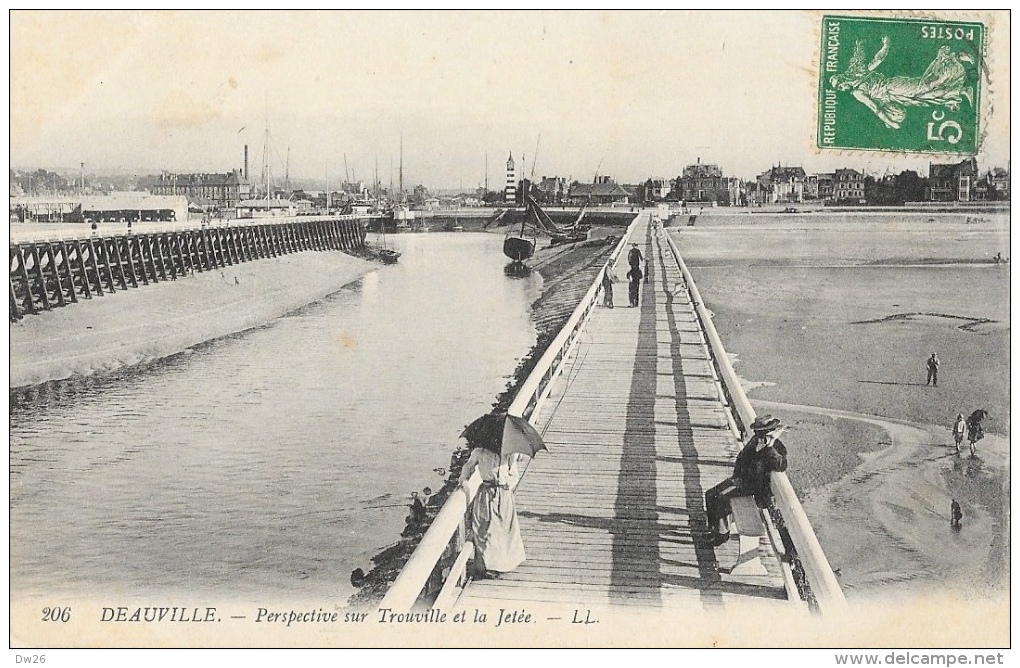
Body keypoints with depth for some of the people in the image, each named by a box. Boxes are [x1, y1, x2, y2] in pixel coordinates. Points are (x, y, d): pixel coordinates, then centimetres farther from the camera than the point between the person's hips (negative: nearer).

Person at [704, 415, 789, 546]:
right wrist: (736, 475, 6)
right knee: (710, 495, -2)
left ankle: (723, 532, -9)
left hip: (754, 484, -8)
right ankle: (713, 528, 9)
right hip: (741, 477, 8)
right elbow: (742, 456, 16)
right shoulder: (755, 440, 5)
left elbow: (781, 466, -37)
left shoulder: (777, 448, -17)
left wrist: (769, 447, -38)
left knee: (721, 497, -23)